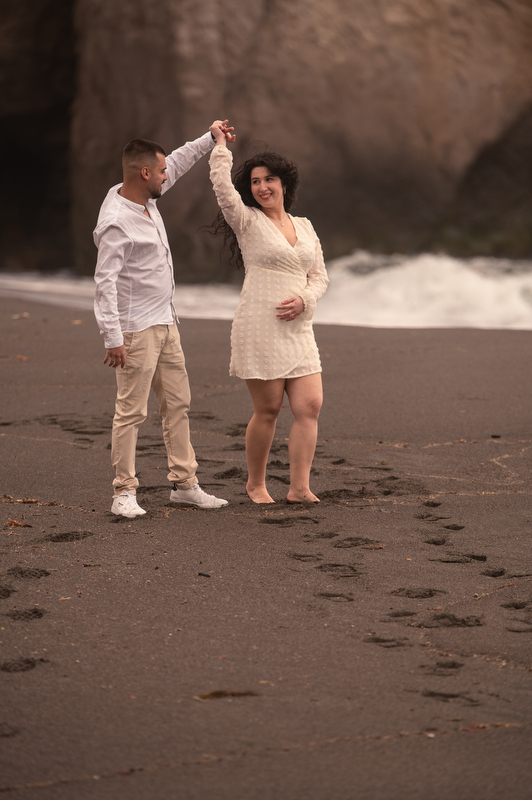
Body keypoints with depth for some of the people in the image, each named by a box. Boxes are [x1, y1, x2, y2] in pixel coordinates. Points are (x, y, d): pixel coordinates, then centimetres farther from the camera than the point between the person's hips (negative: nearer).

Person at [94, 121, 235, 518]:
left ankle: (185, 484, 18)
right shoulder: (116, 223, -20)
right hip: (136, 330, -9)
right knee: (132, 411, -5)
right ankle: (124, 493, 0)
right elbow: (105, 282, -23)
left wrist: (211, 139, 24)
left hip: (165, 323, 9)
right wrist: (113, 337, -25)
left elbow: (177, 163, 26)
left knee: (178, 404, 11)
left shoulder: (146, 197, 6)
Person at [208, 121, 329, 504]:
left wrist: (303, 300, -5)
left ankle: (300, 487, -2)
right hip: (259, 329, -5)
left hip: (298, 330, 5)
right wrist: (221, 145, -5)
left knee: (310, 407, -5)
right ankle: (256, 483, 15)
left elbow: (320, 277, 15)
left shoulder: (304, 227, 15)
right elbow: (222, 186, -15)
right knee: (268, 410, -2)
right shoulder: (247, 221, 1)